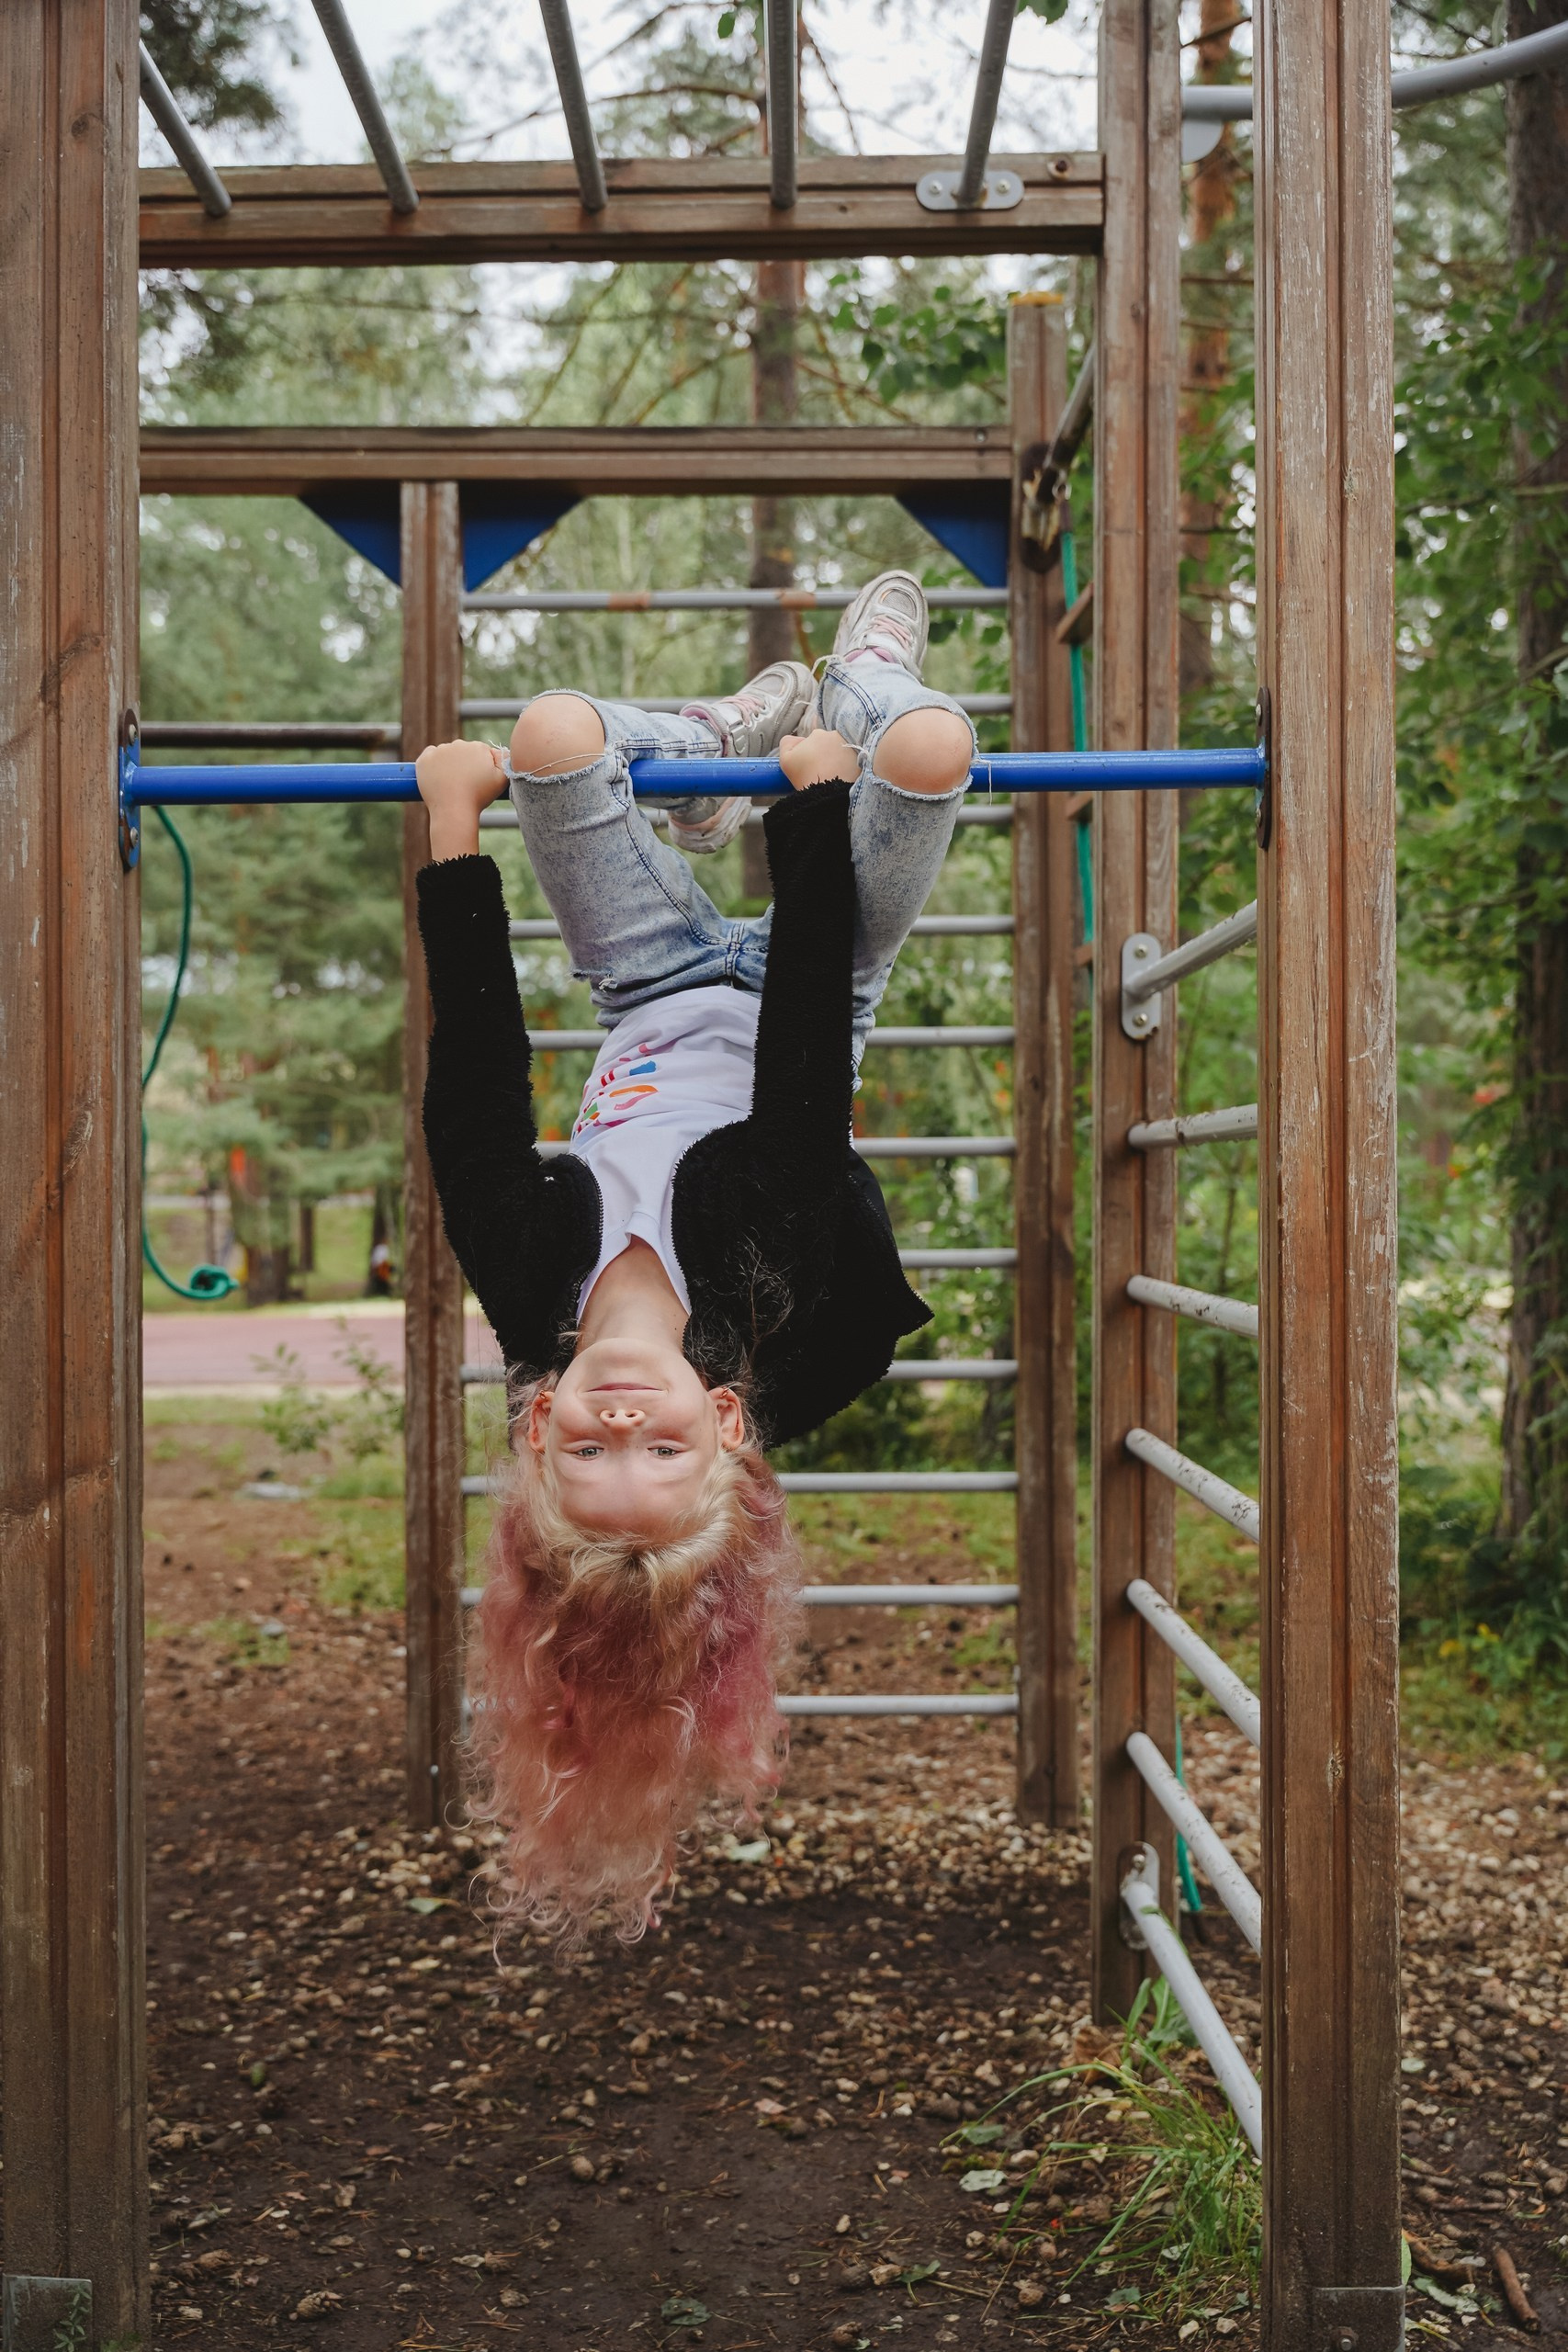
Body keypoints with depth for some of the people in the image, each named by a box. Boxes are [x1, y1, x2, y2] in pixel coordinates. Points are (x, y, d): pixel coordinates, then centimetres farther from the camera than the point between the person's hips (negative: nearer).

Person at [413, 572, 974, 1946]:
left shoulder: (530, 1289, -39)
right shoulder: (789, 1288, -43)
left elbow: (472, 1096, -32)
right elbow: (805, 1076, -38)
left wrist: (454, 830, -24)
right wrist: (817, 802, -28)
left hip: (661, 1000, 2)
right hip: (775, 1004, -1)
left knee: (556, 731, -11)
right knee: (930, 741, -16)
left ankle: (731, 742, 30)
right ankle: (857, 689, 29)